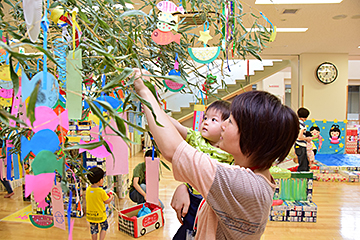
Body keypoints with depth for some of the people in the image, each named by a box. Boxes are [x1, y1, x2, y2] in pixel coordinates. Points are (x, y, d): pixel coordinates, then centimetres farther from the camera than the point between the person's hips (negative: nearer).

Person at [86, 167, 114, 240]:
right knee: (104, 227, 20)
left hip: (90, 214, 4)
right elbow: (107, 201, -10)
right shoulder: (101, 191, -22)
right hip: (100, 215, -4)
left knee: (94, 230, 19)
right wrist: (111, 197, 10)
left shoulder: (88, 189, -8)